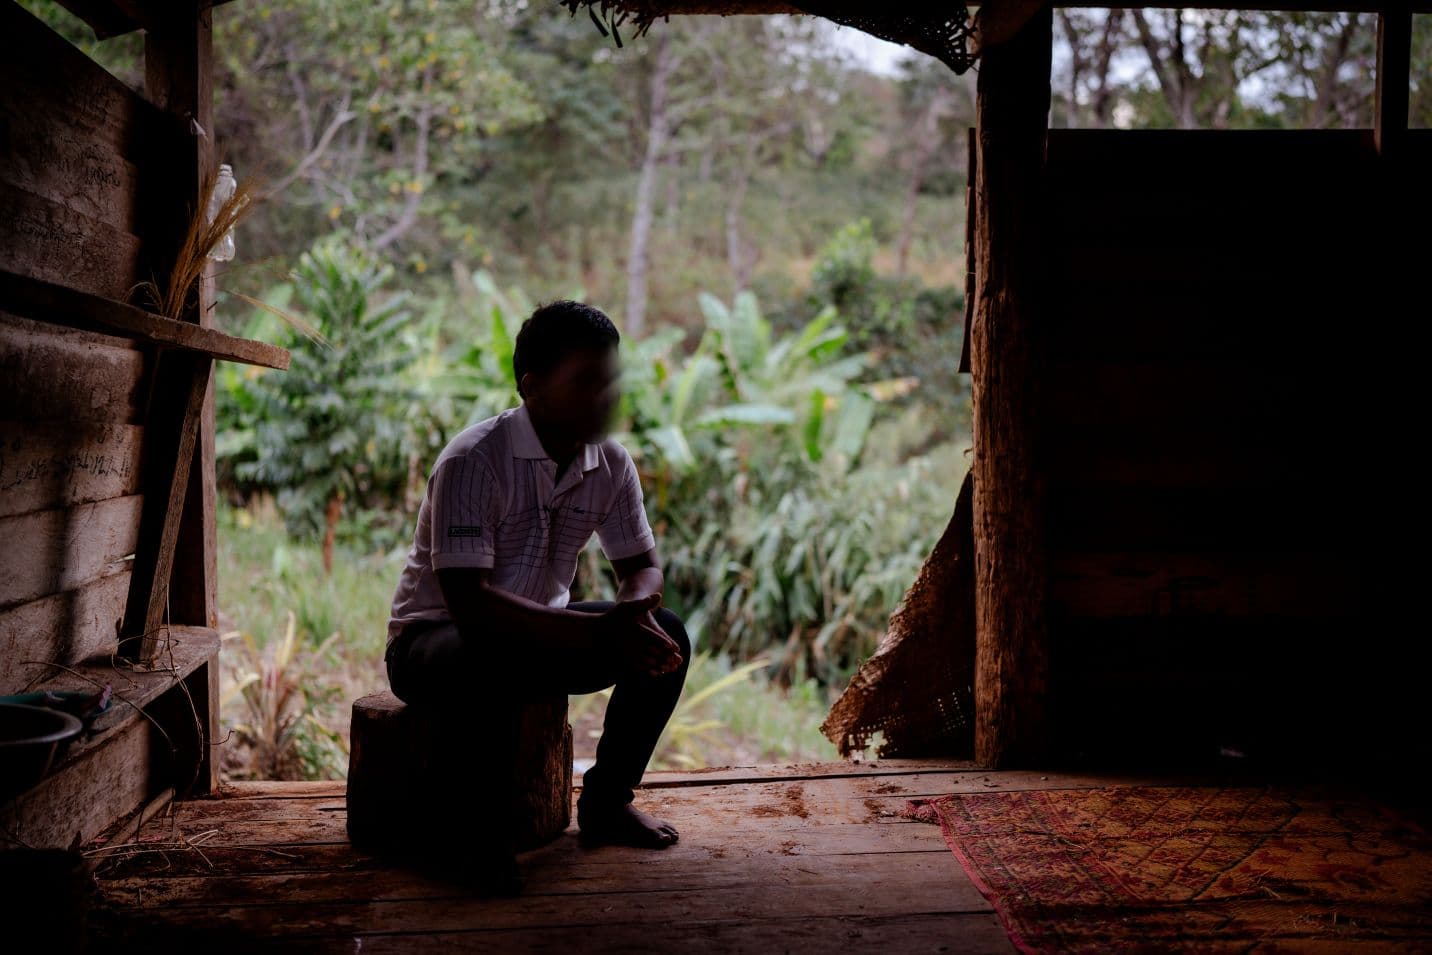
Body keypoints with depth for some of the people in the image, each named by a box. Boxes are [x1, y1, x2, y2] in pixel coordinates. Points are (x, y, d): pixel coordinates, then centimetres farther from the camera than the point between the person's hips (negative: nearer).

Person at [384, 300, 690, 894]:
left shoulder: (612, 464, -5)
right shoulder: (473, 461, -25)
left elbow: (642, 565, 5)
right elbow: (470, 603, -33)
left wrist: (635, 609, -21)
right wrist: (598, 632, -38)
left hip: (540, 633, 6)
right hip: (434, 638, -6)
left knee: (665, 637, -13)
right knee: (490, 662, -40)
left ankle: (606, 800, 4)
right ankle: (474, 829, -15)